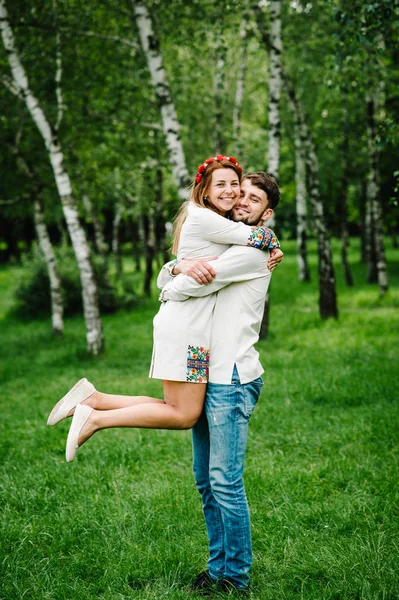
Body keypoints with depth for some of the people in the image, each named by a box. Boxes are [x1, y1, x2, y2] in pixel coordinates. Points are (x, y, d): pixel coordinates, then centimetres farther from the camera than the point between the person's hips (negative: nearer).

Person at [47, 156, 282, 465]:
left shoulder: (216, 222, 17)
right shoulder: (202, 218, -12)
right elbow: (257, 237, -14)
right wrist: (273, 242, 7)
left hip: (188, 326, 10)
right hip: (186, 327, -10)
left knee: (181, 409, 9)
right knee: (185, 415, -6)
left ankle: (93, 398, 9)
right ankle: (95, 418, -2)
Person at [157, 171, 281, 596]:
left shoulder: (253, 252, -8)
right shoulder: (218, 249, 21)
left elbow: (177, 291, -14)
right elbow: (165, 280, 11)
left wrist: (171, 290, 10)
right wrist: (182, 267, -12)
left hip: (231, 379, -9)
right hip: (204, 376, 9)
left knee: (226, 482, -8)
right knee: (206, 482, 11)